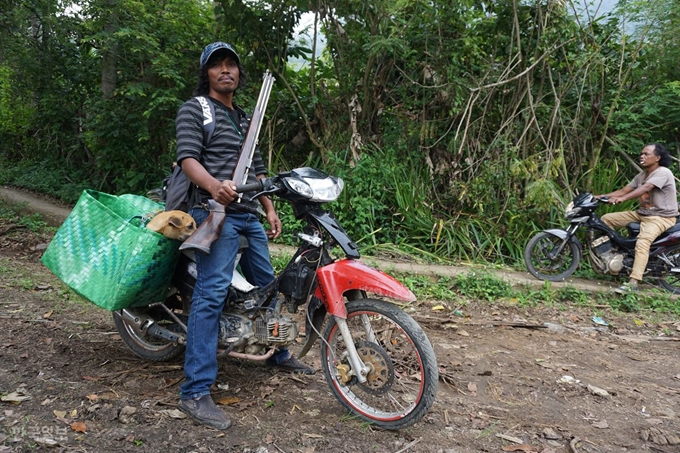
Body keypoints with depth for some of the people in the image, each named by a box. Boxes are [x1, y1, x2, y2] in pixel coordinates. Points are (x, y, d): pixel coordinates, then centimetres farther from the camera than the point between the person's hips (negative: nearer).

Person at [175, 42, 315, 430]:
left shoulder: (244, 118, 24)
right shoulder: (194, 109, 1)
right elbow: (188, 157, -13)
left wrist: (270, 209, 19)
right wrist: (214, 186, -33)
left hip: (249, 214, 8)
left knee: (267, 285, 16)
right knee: (212, 294, -18)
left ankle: (277, 353, 36)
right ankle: (196, 392, -16)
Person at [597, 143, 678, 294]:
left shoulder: (663, 172, -15)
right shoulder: (642, 175, 13)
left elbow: (645, 188, -33)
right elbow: (623, 190, 7)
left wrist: (622, 198, -48)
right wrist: (601, 196, -8)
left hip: (662, 217, -9)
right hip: (641, 213, 9)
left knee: (643, 242, -35)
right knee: (606, 219, 2)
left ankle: (633, 283, -43)